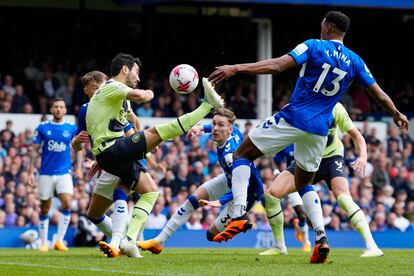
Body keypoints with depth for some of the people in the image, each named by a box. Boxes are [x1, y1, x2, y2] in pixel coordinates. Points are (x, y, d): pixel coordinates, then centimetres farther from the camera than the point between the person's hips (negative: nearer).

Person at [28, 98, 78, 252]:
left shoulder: (71, 128, 3)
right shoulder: (42, 128, 1)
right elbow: (35, 150, 4)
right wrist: (31, 171, -1)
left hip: (64, 172, 0)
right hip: (46, 174, 0)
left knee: (67, 203, -18)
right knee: (45, 209, 5)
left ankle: (59, 241, -10)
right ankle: (44, 242, 18)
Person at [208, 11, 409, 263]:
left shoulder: (314, 46, -5)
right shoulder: (354, 61, 7)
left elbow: (276, 66, -17)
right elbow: (379, 95, 11)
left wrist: (235, 69, -20)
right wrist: (397, 115, 30)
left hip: (293, 119, -5)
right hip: (320, 129, 5)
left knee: (242, 155, 9)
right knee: (304, 184, 23)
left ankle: (239, 214, -12)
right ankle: (321, 237, 2)